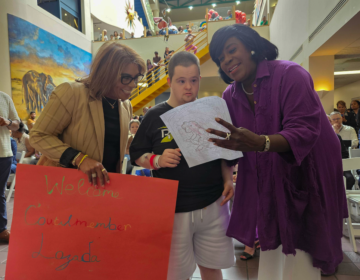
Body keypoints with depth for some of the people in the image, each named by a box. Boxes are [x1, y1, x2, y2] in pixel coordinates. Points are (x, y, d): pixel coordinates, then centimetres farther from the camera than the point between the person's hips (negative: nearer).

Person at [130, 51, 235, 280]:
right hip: (173, 209, -1)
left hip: (213, 205, 2)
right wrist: (157, 160, -18)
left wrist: (228, 180, -3)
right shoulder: (155, 116, -2)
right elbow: (137, 156, 2)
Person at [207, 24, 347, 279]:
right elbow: (232, 145, 5)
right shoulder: (230, 96, 2)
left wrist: (260, 143, -43)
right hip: (267, 188, 5)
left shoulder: (290, 74, -15)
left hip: (306, 181, -4)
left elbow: (305, 130, -26)